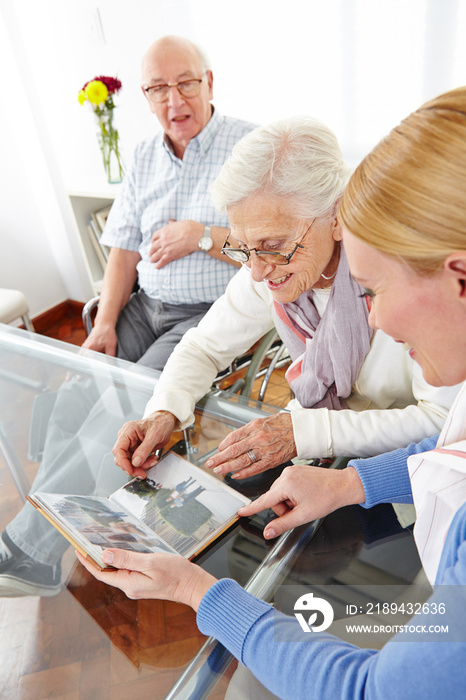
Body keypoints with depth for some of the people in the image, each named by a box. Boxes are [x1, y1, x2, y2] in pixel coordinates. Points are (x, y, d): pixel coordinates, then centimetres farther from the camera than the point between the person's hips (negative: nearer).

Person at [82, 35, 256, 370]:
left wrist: (201, 236, -16)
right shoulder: (145, 155, 13)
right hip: (144, 305, 6)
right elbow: (126, 248, 10)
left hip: (213, 311, -5)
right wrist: (105, 323, 0)